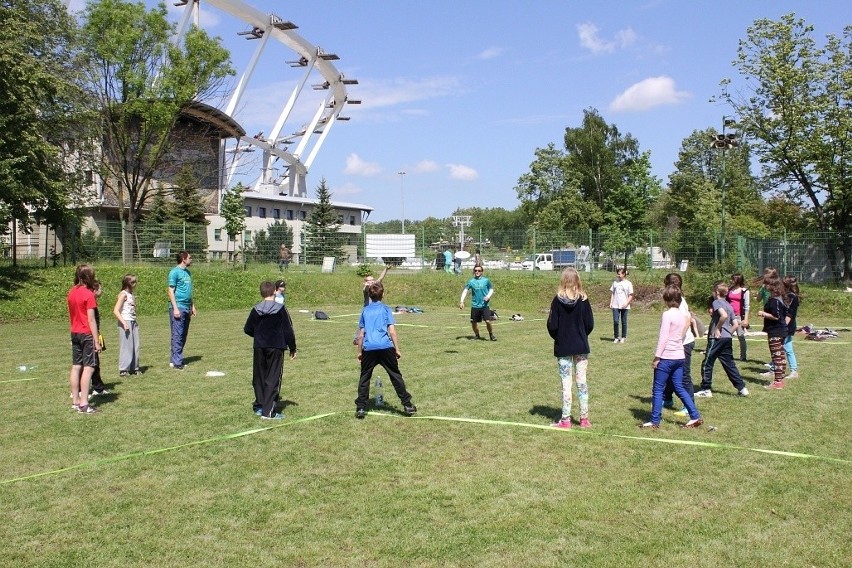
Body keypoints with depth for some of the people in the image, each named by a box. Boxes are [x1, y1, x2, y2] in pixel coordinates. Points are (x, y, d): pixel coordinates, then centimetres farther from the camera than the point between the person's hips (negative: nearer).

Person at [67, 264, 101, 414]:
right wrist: (96, 341, -13)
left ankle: (75, 401, 17)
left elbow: (71, 314, 14)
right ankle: (84, 404, -9)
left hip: (75, 333, 8)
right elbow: (91, 320, -15)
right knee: (88, 367, -6)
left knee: (76, 367, 11)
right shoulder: (88, 294, -14)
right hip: (87, 334, -8)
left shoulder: (71, 292, 8)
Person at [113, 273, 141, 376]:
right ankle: (123, 370, 1)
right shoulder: (123, 294, -9)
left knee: (135, 346, 10)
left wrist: (135, 322, 8)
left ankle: (134, 367, 18)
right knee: (126, 346, -5)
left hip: (133, 322, 8)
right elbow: (116, 311, -15)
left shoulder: (131, 295, 15)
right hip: (126, 322, -8)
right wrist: (124, 323, -21)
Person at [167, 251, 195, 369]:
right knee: (177, 335, -6)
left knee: (183, 335, 9)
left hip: (187, 307, 8)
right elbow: (171, 291, -11)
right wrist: (175, 308, -16)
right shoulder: (175, 272, -7)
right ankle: (177, 362, -3)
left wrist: (192, 306, 20)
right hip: (178, 307, -8)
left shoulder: (187, 272, 17)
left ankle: (174, 359, 16)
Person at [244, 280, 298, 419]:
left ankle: (259, 406, 24)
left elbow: (247, 329, 7)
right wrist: (293, 348, 4)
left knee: (259, 378, 16)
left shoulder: (256, 310, 1)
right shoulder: (280, 309, -9)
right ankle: (268, 411, -5)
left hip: (259, 348, 4)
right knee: (273, 379, -1)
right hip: (276, 348, -3)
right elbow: (288, 331, -7)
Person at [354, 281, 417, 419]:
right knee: (395, 376, 8)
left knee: (364, 378, 11)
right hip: (386, 347, -1)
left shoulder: (365, 310, 14)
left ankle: (361, 408, 6)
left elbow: (361, 334, 14)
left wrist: (359, 351, 22)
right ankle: (407, 405, 11)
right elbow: (392, 331, -1)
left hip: (369, 348, 1)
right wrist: (397, 349, 3)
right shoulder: (386, 309, 7)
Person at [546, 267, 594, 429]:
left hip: (563, 348, -1)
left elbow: (552, 325, -10)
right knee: (582, 381, 8)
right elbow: (590, 324, -3)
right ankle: (584, 418, 13)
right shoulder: (583, 300, -6)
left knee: (566, 383, 3)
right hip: (581, 346, 2)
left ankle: (565, 420, 6)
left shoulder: (558, 300, -11)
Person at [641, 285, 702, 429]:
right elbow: (681, 335, 13)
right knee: (679, 388, 15)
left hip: (667, 357, -8)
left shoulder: (667, 314, -14)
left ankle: (655, 421, 5)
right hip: (679, 357, 8)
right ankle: (695, 417, 13)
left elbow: (663, 337, -16)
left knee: (658, 390, 1)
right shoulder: (683, 315, 10)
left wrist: (656, 357, -13)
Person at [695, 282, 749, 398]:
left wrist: (717, 328, -16)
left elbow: (724, 315, -26)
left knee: (707, 364, 1)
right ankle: (742, 388, 11)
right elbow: (736, 324, 13)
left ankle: (706, 390, 4)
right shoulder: (729, 305, 17)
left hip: (717, 338, -8)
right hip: (728, 338, 8)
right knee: (729, 364, 13)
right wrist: (729, 333, 15)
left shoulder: (716, 302, -7)